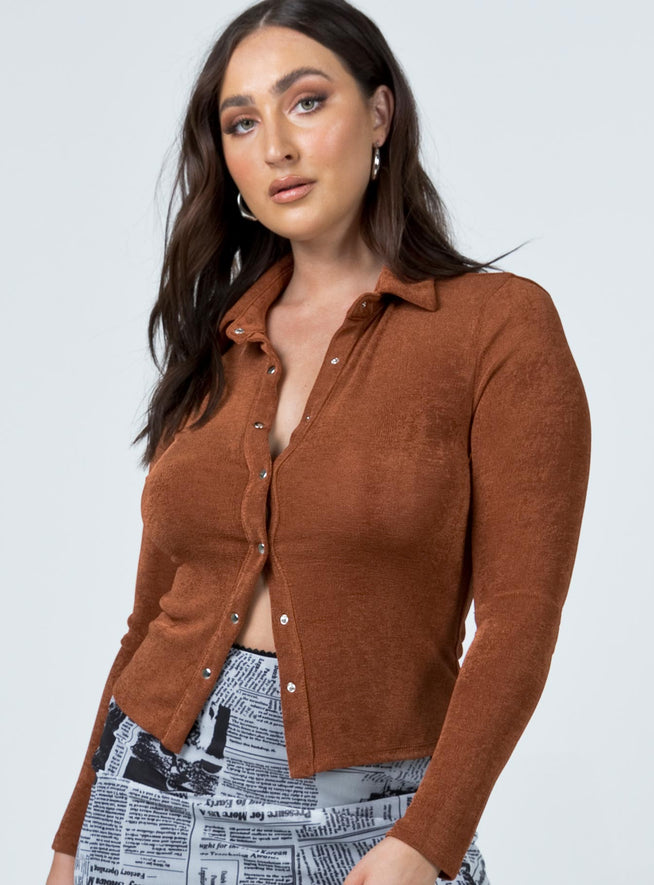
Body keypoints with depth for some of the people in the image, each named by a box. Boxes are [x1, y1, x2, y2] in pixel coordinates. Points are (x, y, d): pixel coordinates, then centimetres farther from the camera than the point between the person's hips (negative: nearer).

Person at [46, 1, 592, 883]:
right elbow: (157, 609, 11)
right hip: (157, 790, 4)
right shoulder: (215, 342, 7)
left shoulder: (501, 322, -6)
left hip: (360, 811, -4)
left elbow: (518, 617, -11)